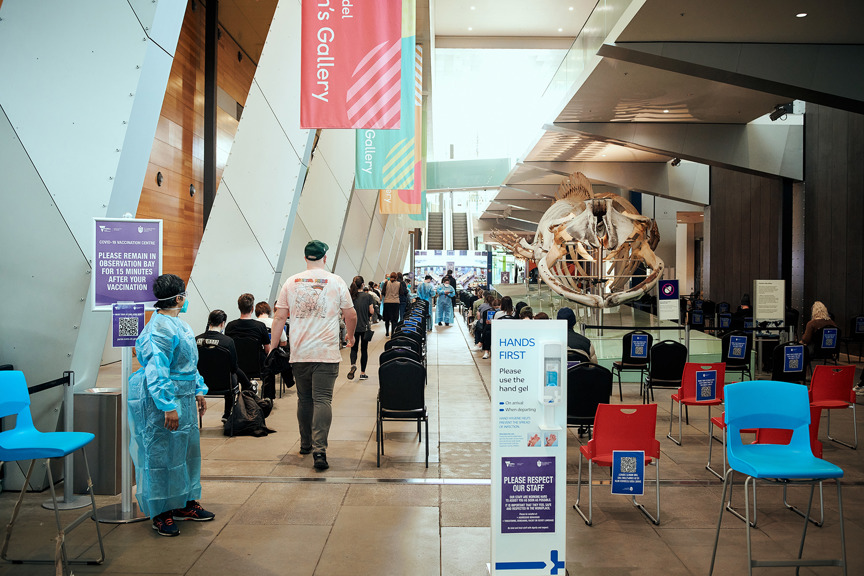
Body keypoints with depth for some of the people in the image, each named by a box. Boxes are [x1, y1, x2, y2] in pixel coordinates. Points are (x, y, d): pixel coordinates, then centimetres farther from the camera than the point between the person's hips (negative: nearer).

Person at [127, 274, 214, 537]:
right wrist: (168, 407, -27)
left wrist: (198, 391, 23)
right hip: (162, 401, -10)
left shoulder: (179, 324, 13)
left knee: (187, 448, 17)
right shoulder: (160, 328, -21)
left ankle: (184, 503, 31)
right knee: (161, 454, 1)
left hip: (183, 398, 10)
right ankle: (160, 514, 13)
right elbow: (157, 370, -26)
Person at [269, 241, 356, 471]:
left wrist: (273, 346, 15)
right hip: (326, 353, -3)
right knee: (323, 400, -4)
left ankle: (305, 443, 29)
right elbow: (351, 316, 6)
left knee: (304, 399, 16)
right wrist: (350, 336, 24)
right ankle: (319, 448, -13)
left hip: (299, 353, 3)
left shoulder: (291, 283, 5)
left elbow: (280, 316, 7)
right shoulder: (335, 282, 0)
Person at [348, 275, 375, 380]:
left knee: (354, 348, 14)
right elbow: (371, 311, -8)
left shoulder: (350, 296, -4)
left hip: (353, 327, 1)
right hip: (365, 326, -1)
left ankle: (353, 365, -13)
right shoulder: (367, 296, -8)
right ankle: (362, 373, 13)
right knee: (364, 349, 9)